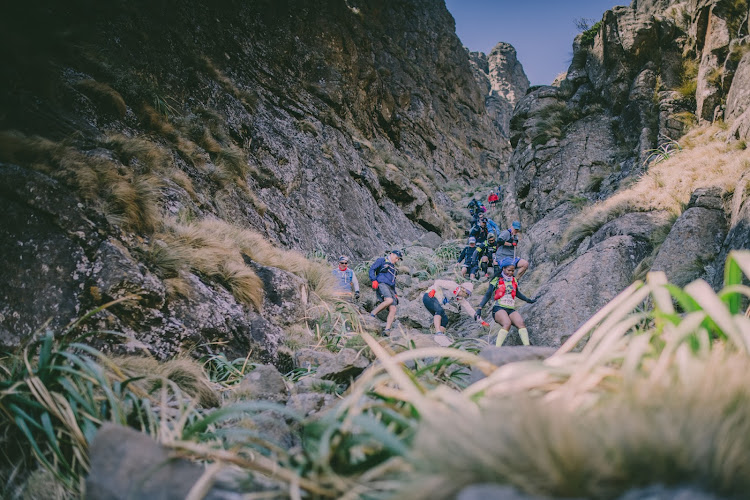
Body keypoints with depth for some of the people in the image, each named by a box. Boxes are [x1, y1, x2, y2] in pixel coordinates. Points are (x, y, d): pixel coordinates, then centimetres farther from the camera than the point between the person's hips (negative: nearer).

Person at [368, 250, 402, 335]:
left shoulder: (393, 268, 32)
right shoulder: (382, 260, 12)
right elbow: (372, 269, 2)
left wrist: (395, 293, 24)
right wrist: (374, 280, -13)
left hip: (390, 288, 7)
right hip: (382, 284, -7)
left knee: (393, 309, -12)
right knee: (389, 300, -34)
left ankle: (387, 329, -16)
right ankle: (372, 314, -19)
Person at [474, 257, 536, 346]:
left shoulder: (514, 280, 19)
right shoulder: (496, 280, 5)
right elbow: (487, 295, 5)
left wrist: (529, 300, 41)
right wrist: (479, 309, -4)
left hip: (511, 309, 5)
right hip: (499, 308, -5)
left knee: (521, 323, -24)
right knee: (507, 324, -34)